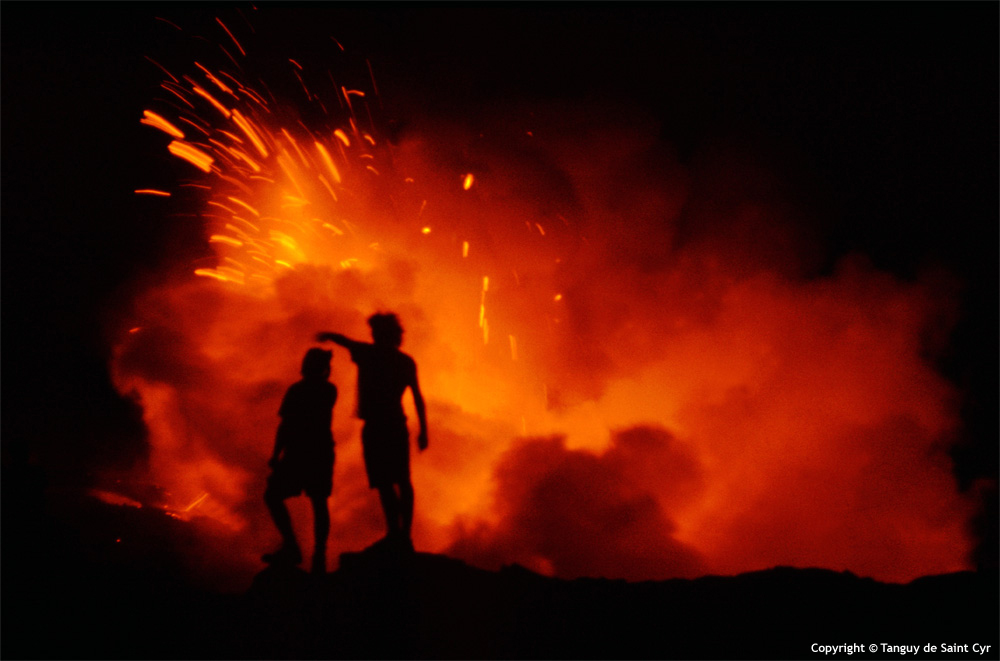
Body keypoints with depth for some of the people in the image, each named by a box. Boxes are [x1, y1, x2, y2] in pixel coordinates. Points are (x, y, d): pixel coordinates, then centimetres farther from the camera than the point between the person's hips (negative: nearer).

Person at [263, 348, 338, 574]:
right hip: (323, 453, 6)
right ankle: (319, 556, 11)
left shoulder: (296, 390, -12)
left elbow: (285, 426, -14)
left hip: (298, 454, -5)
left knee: (273, 496, 8)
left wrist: (276, 454, -7)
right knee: (319, 502, 11)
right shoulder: (329, 390, 3)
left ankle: (291, 548, 1)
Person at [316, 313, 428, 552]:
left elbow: (342, 339, 10)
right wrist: (423, 431, 9)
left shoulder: (368, 353, -3)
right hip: (398, 426, 5)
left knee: (384, 481, -6)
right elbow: (418, 399, 6)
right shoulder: (406, 362, 8)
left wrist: (327, 335, 32)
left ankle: (395, 531, -14)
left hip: (375, 427, -5)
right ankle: (405, 535, 17)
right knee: (402, 481, 13)